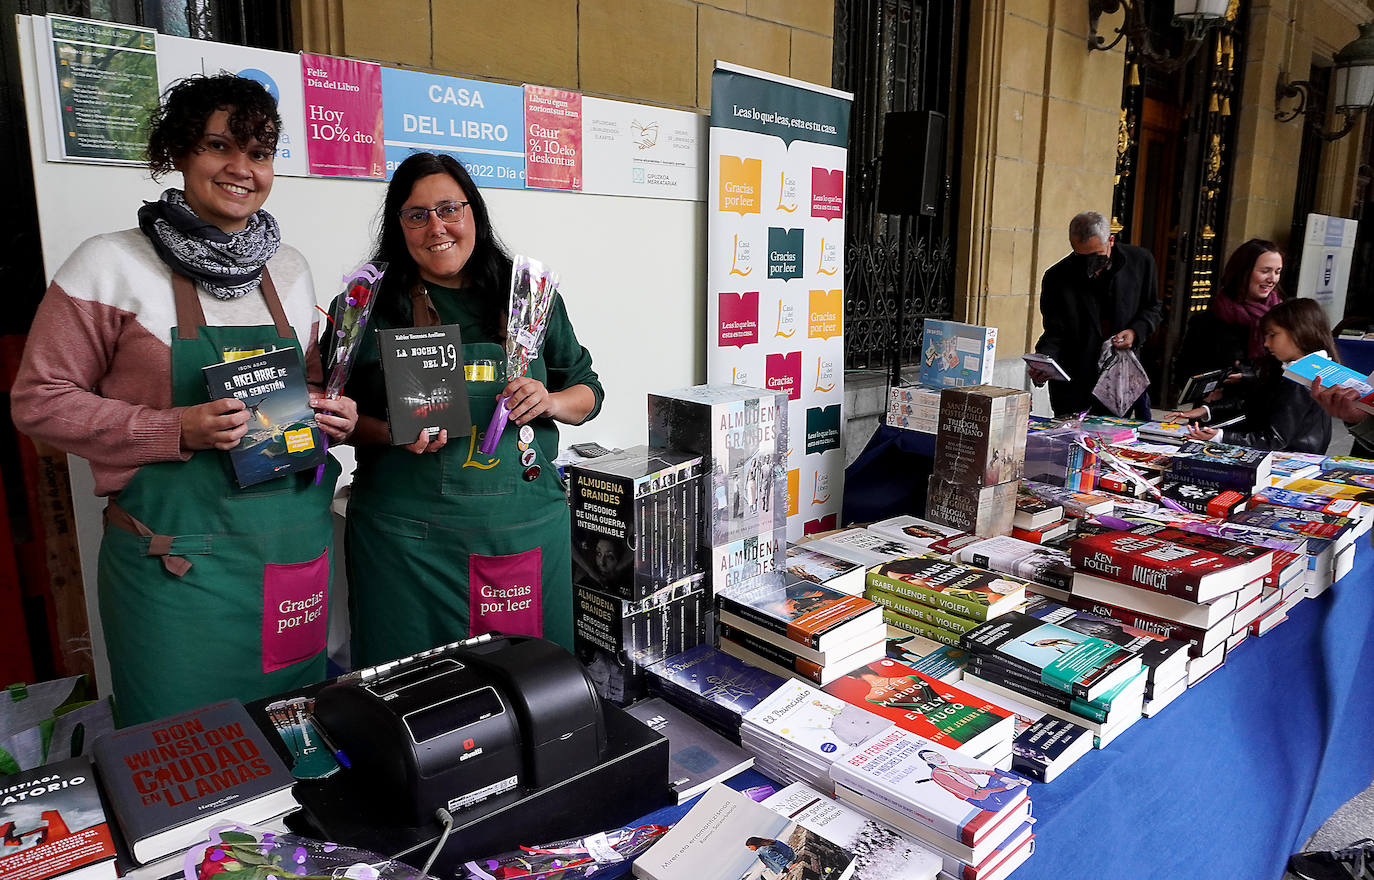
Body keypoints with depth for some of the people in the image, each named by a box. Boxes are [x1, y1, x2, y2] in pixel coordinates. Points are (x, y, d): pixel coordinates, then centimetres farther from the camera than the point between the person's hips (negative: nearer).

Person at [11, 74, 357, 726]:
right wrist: (175, 430, -18)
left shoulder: (289, 268, 9)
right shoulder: (111, 264, -5)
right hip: (175, 553, -4)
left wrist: (332, 416, -2)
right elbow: (39, 400, -4)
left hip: (296, 542, 5)